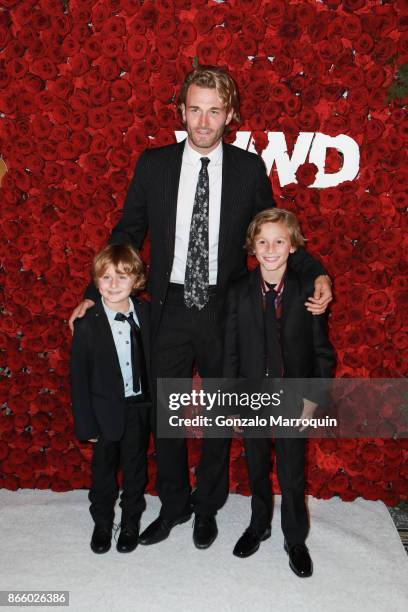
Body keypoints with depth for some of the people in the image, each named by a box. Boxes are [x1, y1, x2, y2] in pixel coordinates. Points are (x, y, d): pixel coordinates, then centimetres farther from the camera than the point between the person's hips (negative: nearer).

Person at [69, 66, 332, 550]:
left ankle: (208, 507, 37)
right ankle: (173, 505, 36)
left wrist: (316, 275, -12)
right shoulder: (153, 164, -1)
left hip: (224, 309, 0)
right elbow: (127, 232, 5)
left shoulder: (249, 168, -2)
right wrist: (95, 294, 1)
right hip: (170, 307, 1)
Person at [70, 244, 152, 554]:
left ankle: (131, 521, 40)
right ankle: (102, 522, 40)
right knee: (103, 468, 16)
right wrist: (86, 424, -9)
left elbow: (155, 359, 1)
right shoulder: (87, 324, -16)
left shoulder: (146, 313, -8)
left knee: (135, 466, 18)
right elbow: (79, 377, -11)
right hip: (106, 411, -2)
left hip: (140, 407, 2)